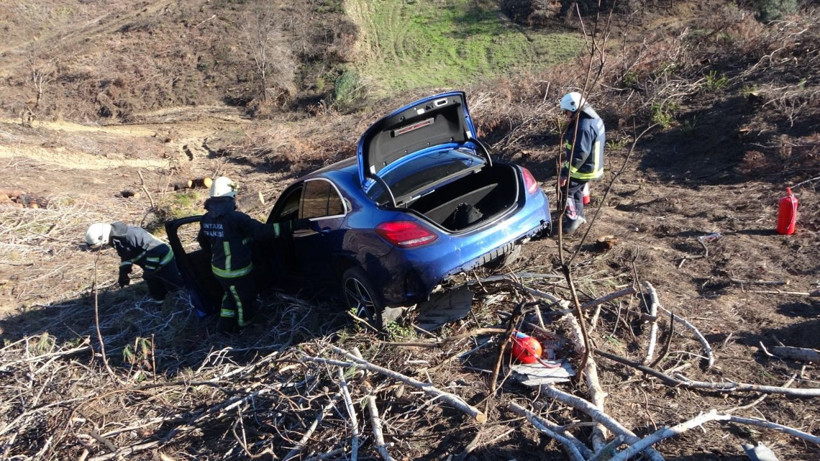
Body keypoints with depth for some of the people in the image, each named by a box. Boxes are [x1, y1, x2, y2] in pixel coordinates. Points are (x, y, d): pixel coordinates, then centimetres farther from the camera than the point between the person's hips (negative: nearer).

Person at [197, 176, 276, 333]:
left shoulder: (206, 219, -4)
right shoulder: (236, 219, -28)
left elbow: (203, 242, 11)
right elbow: (261, 231, -27)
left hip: (218, 269, 7)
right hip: (237, 272, -7)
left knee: (230, 294, 31)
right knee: (245, 299, 19)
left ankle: (225, 324, 38)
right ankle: (242, 326, 40)